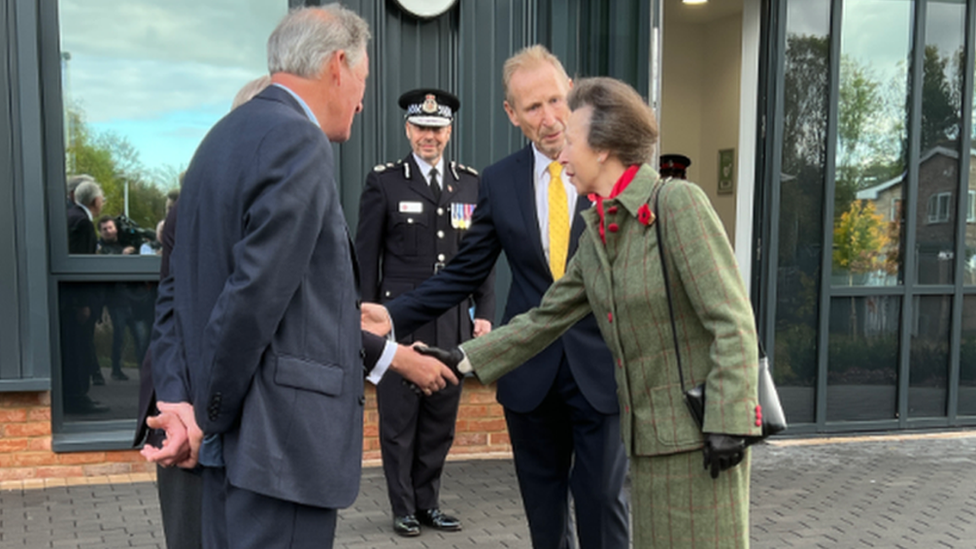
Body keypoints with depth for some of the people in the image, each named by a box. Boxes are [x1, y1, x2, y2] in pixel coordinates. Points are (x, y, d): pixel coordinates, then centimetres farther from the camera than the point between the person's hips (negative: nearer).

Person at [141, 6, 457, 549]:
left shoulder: (226, 137, 13)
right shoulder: (298, 143, -15)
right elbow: (256, 296, -20)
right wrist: (207, 417, -9)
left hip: (236, 434, 10)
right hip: (280, 436, -10)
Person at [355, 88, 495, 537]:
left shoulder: (470, 183, 11)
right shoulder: (384, 181, 2)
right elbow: (366, 256, 1)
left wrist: (484, 313, 6)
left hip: (453, 322, 3)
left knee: (441, 419, 9)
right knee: (399, 419, 3)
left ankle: (427, 502, 24)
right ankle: (403, 509, 17)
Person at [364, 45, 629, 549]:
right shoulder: (499, 181, 3)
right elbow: (464, 274, 6)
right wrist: (394, 314, -6)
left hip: (602, 368, -2)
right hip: (531, 371, 3)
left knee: (602, 501, 4)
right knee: (543, 509, 15)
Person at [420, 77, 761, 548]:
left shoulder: (677, 202, -14)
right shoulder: (597, 234, 8)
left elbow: (733, 320, -17)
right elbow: (546, 319, 13)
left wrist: (728, 422, -20)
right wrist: (463, 359, 10)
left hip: (699, 433, -7)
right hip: (646, 434, 7)